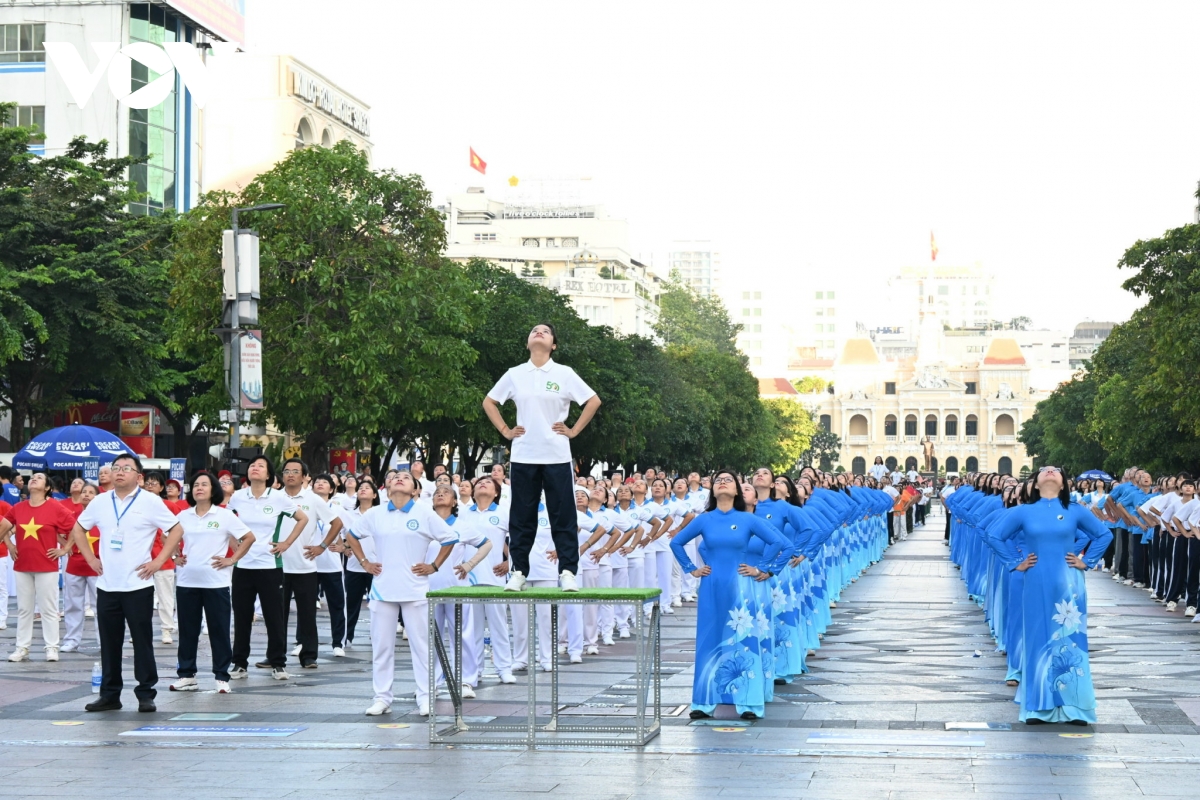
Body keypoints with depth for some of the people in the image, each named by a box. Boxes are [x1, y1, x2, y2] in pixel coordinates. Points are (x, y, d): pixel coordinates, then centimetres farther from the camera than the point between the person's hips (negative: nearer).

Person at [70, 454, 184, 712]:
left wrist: (159, 561, -8)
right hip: (106, 584, 4)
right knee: (109, 642, 7)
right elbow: (78, 529, 20)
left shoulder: (150, 501, -4)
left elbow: (176, 530, -2)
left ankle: (146, 694, 5)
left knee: (142, 641, 0)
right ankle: (109, 694, 15)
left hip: (138, 584, -4)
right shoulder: (100, 502, 7)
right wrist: (90, 558, 9)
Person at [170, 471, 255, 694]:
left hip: (216, 582, -3)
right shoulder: (183, 516, 7)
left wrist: (232, 560, -6)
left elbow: (249, 537, 0)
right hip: (187, 581, 3)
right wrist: (175, 557, 7)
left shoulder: (225, 516, -2)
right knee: (187, 630, 7)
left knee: (219, 630, 1)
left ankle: (222, 677, 6)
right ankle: (186, 675, 15)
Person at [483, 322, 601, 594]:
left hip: (556, 457, -2)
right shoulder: (515, 375, 7)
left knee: (562, 517, 0)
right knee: (521, 517, 5)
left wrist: (574, 430, -2)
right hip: (523, 456, 2)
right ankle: (518, 571, 11)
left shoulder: (564, 374, 1)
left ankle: (568, 572, 3)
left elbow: (593, 401, 2)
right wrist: (505, 430, 7)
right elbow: (489, 402, 16)